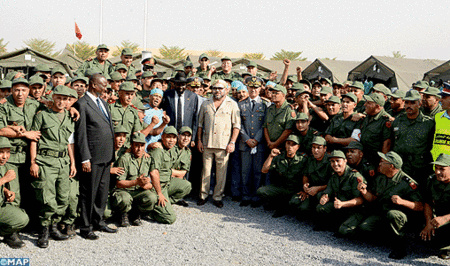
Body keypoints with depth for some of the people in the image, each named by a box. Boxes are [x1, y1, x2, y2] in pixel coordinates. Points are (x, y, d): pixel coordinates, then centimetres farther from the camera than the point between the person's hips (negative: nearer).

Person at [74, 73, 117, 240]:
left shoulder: (102, 102, 16)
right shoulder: (82, 104, -10)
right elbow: (80, 134, -13)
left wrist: (111, 154, 17)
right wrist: (85, 159, -16)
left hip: (106, 156, 8)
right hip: (93, 157, -8)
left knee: (103, 190, 16)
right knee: (89, 192, 1)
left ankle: (98, 221, 30)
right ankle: (85, 228, 13)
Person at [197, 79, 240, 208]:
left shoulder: (232, 104, 3)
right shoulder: (205, 104, 12)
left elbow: (236, 125, 1)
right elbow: (200, 123, 15)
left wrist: (232, 142, -6)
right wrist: (199, 140, 7)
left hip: (223, 144, -2)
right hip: (207, 143, 2)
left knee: (221, 172, 1)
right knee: (206, 170, 6)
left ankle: (218, 197, 12)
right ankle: (203, 195, 16)